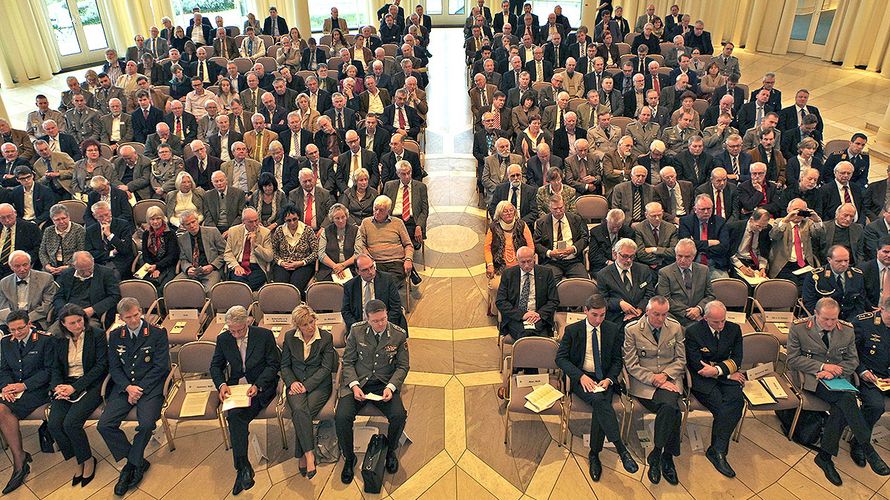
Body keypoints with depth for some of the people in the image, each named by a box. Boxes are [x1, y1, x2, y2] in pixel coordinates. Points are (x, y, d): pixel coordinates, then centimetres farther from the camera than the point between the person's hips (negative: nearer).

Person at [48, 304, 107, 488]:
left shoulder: (97, 335, -2)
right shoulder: (60, 341, 14)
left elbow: (101, 365, -8)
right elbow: (56, 368, 13)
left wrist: (75, 386, -14)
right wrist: (58, 386, -10)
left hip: (90, 385, -5)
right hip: (66, 386, 5)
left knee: (70, 423, -24)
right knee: (54, 425, -18)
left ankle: (87, 460, 0)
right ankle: (79, 461, 1)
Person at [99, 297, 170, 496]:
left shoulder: (158, 334, -3)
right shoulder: (115, 336, 10)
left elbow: (160, 366, -6)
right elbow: (114, 367, 7)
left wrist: (139, 389, -13)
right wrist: (128, 387, -10)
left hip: (150, 387, -4)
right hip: (124, 386, 4)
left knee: (146, 424, -27)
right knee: (104, 425, -15)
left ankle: (132, 463, -1)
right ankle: (139, 462, 0)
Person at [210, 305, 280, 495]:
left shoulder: (264, 335, -5)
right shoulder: (223, 339, 6)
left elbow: (274, 364, -3)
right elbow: (215, 366, 14)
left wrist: (258, 385, -17)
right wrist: (221, 384, -7)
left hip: (261, 387, -3)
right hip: (235, 386, 3)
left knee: (235, 416, -28)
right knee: (235, 415, -28)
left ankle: (242, 469, -20)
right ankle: (243, 468, -21)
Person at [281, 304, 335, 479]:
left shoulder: (326, 337, -2)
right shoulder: (289, 337, 6)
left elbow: (326, 368, -5)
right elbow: (285, 365, 11)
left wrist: (306, 386, -15)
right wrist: (292, 382, -9)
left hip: (319, 385, -1)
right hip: (296, 384, 2)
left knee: (301, 413, -28)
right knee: (299, 410, -31)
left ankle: (302, 456, -17)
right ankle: (309, 454, -27)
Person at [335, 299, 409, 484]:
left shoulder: (399, 335, -4)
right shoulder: (356, 331, -3)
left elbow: (402, 366, 2)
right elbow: (348, 362, 2)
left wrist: (390, 387, -15)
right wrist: (354, 385, -14)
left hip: (385, 384, 0)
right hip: (357, 383, 0)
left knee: (399, 416, -25)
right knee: (342, 418, -24)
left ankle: (390, 451, 8)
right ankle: (349, 458, 4)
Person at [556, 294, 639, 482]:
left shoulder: (613, 329, 7)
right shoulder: (572, 330, 1)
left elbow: (617, 360, 10)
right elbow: (560, 358, -2)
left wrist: (609, 379, -9)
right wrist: (581, 376, -16)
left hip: (604, 379, 2)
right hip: (581, 379, -2)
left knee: (600, 406, -29)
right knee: (600, 401, -32)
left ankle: (594, 454, -15)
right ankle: (621, 449, -34)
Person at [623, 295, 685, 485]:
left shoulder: (675, 328, 6)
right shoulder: (632, 330, -4)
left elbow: (680, 359, 11)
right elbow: (631, 365, -4)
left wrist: (665, 374, -7)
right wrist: (653, 379, -16)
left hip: (669, 378, 3)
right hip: (643, 381, -3)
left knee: (669, 407, -29)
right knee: (673, 412, -27)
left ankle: (655, 456, -12)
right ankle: (667, 456, -8)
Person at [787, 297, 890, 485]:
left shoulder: (847, 330, 6)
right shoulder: (799, 327, -5)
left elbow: (853, 360, 10)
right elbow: (792, 360, -4)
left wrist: (833, 372, -10)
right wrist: (822, 366, -15)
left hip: (837, 379, 4)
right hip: (811, 379, -3)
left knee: (841, 408, -28)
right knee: (846, 399, -30)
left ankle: (824, 456, -16)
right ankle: (867, 449, -20)